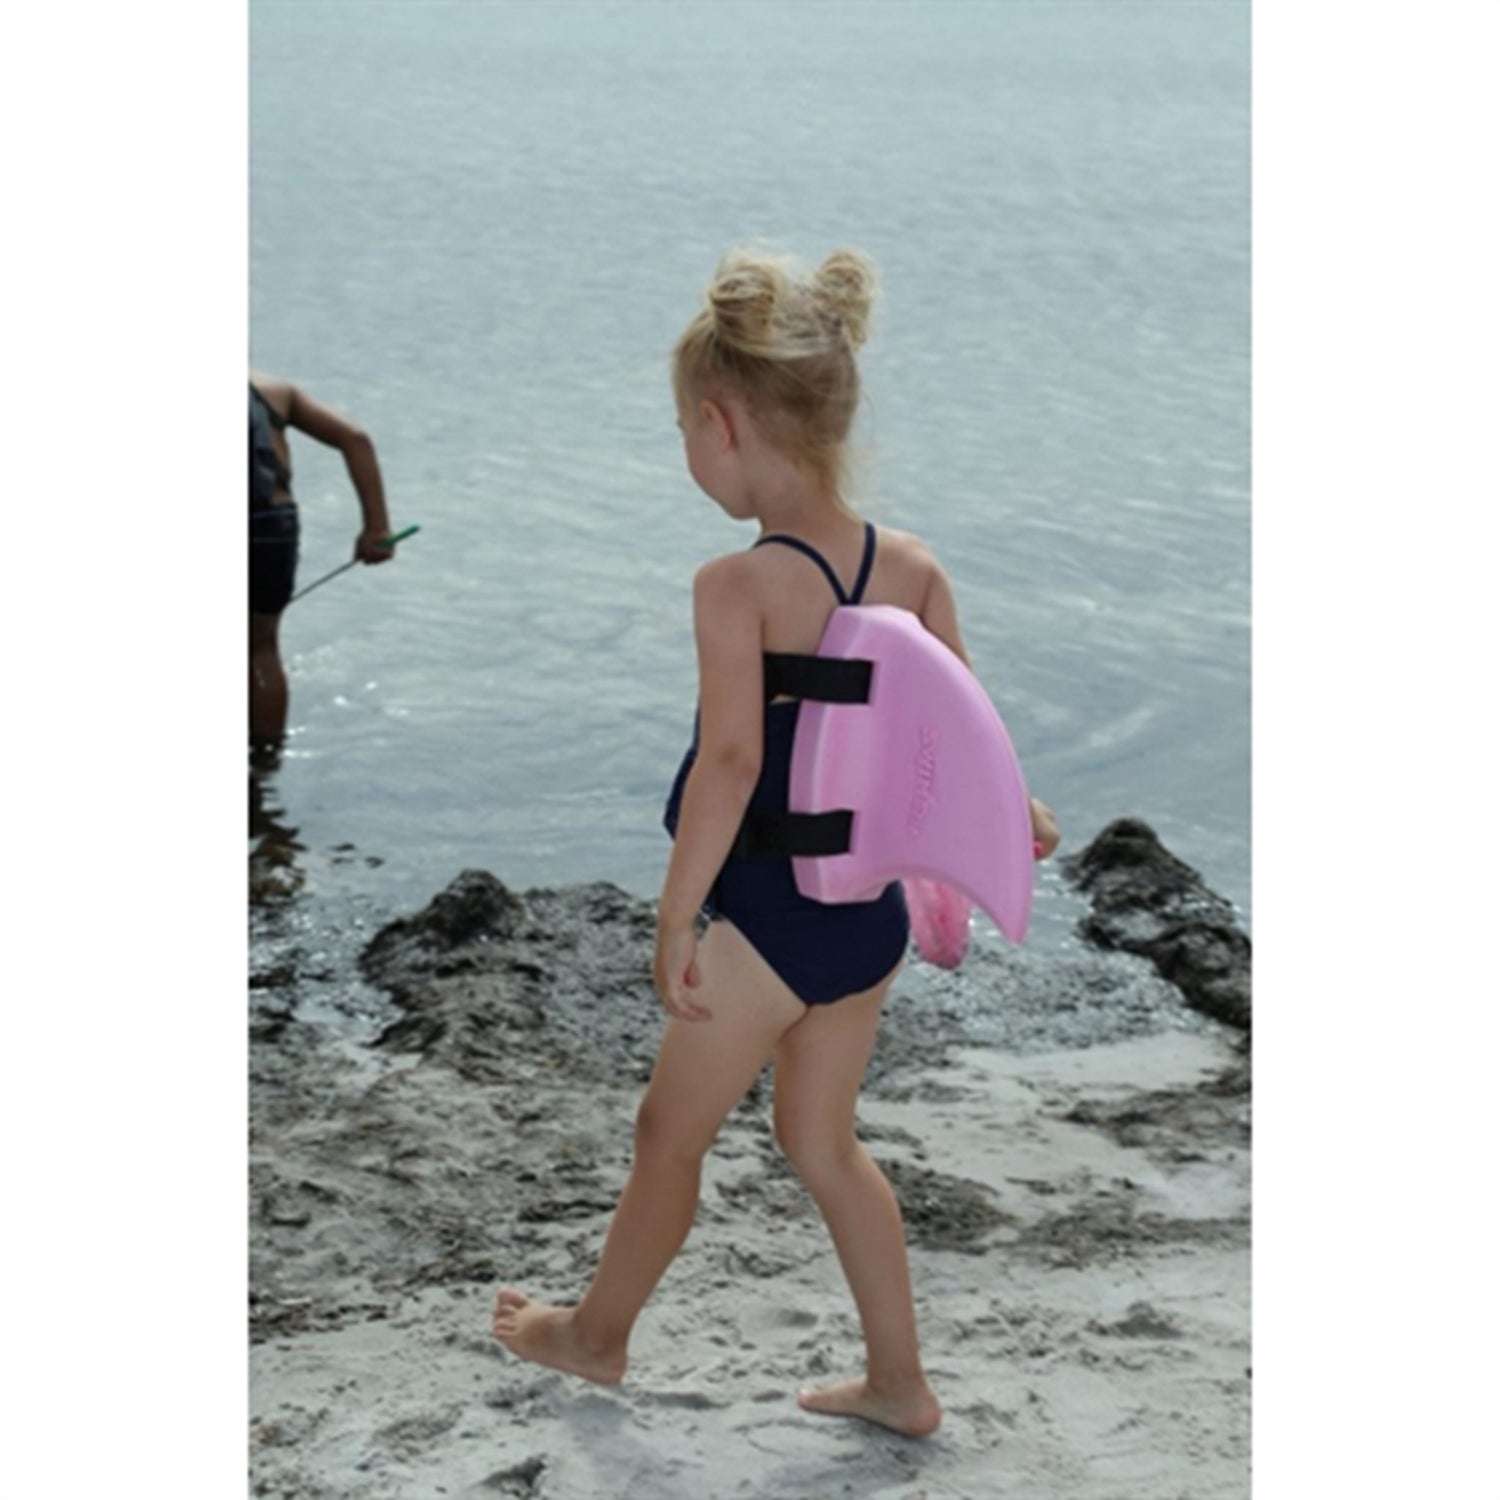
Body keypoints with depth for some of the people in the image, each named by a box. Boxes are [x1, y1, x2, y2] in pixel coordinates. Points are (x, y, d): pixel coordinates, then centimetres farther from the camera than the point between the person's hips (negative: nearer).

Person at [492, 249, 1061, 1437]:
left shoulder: (738, 587, -23)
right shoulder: (912, 565, -3)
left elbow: (731, 762, -31)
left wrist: (676, 922, -25)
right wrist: (1015, 814, 22)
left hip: (769, 916, -6)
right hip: (873, 911, 7)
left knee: (671, 1133, 17)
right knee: (823, 1140, 23)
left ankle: (598, 1333, 38)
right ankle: (900, 1382, 29)